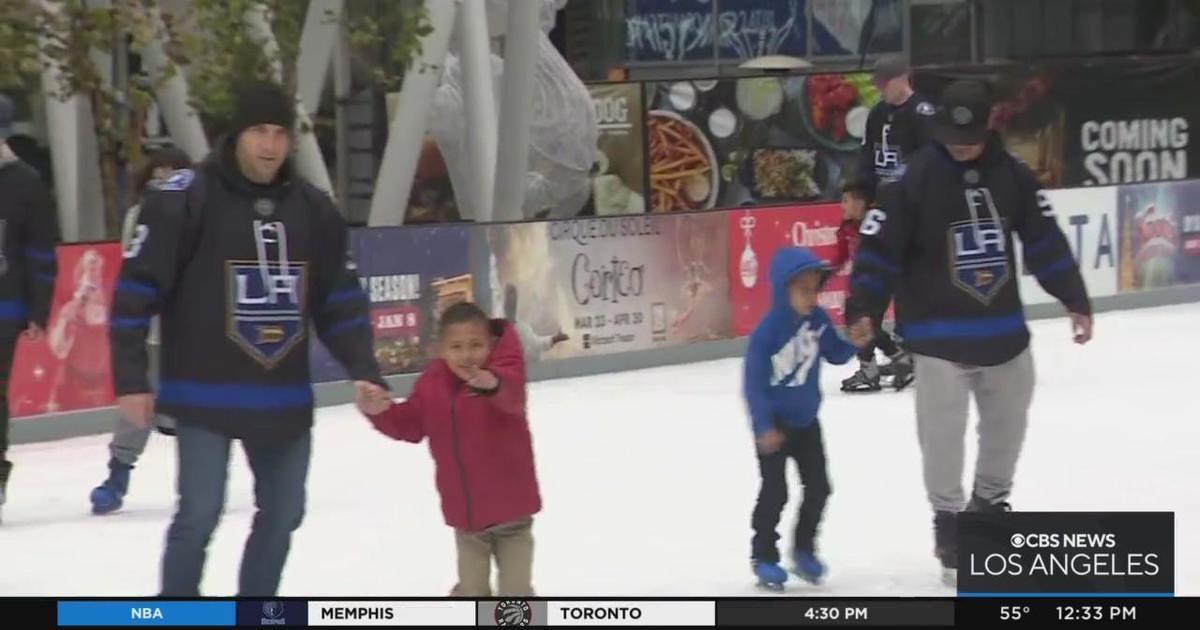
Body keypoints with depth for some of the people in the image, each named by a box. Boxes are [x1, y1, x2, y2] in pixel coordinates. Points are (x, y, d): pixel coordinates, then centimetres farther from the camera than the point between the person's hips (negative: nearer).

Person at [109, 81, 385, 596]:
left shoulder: (314, 209, 7)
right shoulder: (183, 198, -9)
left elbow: (340, 299, 12)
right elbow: (137, 290, -8)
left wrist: (363, 371, 1)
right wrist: (131, 380, -12)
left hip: (285, 398, 5)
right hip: (205, 397, -5)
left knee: (283, 515, 10)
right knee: (199, 515, -8)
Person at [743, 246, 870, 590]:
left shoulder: (818, 320, -8)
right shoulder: (767, 332, -24)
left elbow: (834, 355, 6)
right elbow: (753, 383, -21)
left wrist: (853, 343, -15)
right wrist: (764, 428, -21)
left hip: (806, 421, 6)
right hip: (774, 425, -6)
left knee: (818, 487, 9)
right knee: (774, 492, 0)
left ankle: (804, 549, 25)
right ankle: (763, 556, 15)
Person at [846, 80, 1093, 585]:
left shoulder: (1011, 175, -1)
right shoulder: (916, 179, -13)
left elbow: (1045, 240, 6)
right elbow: (880, 244, -14)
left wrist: (1075, 300, 7)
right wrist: (862, 308, -21)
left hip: (1003, 326, 5)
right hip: (939, 331, -4)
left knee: (1008, 420, 15)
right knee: (943, 430, -4)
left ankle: (990, 505, 36)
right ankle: (948, 521, 12)